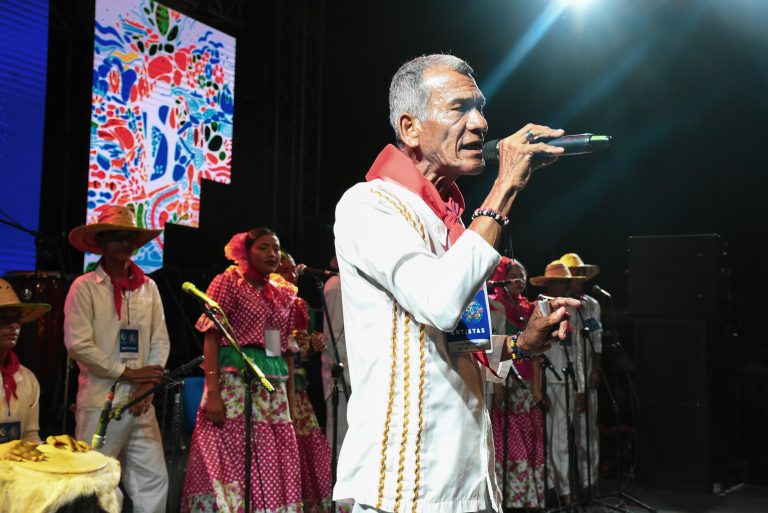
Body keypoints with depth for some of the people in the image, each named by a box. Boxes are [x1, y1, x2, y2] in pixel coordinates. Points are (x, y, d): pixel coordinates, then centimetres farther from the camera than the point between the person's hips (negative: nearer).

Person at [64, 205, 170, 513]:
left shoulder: (148, 287, 10)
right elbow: (78, 344, -11)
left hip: (141, 402, 5)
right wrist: (128, 373, -11)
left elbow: (160, 340, 9)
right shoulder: (85, 287, -3)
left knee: (154, 479, 5)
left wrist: (149, 383, -5)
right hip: (100, 402, -4)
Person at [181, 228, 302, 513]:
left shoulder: (283, 297, 18)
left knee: (275, 471, 4)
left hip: (274, 389, 6)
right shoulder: (228, 282, 2)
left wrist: (291, 400, 11)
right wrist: (212, 392, -17)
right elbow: (212, 337, -7)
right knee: (232, 464, -8)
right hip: (235, 383, -6)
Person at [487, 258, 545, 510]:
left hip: (526, 385, 6)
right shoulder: (494, 306, -3)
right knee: (506, 439, -7)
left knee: (528, 439, 5)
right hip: (504, 383, -6)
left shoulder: (527, 309, 15)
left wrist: (537, 385, 8)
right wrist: (497, 383, -18)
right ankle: (507, 496, -1)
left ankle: (528, 496, 12)